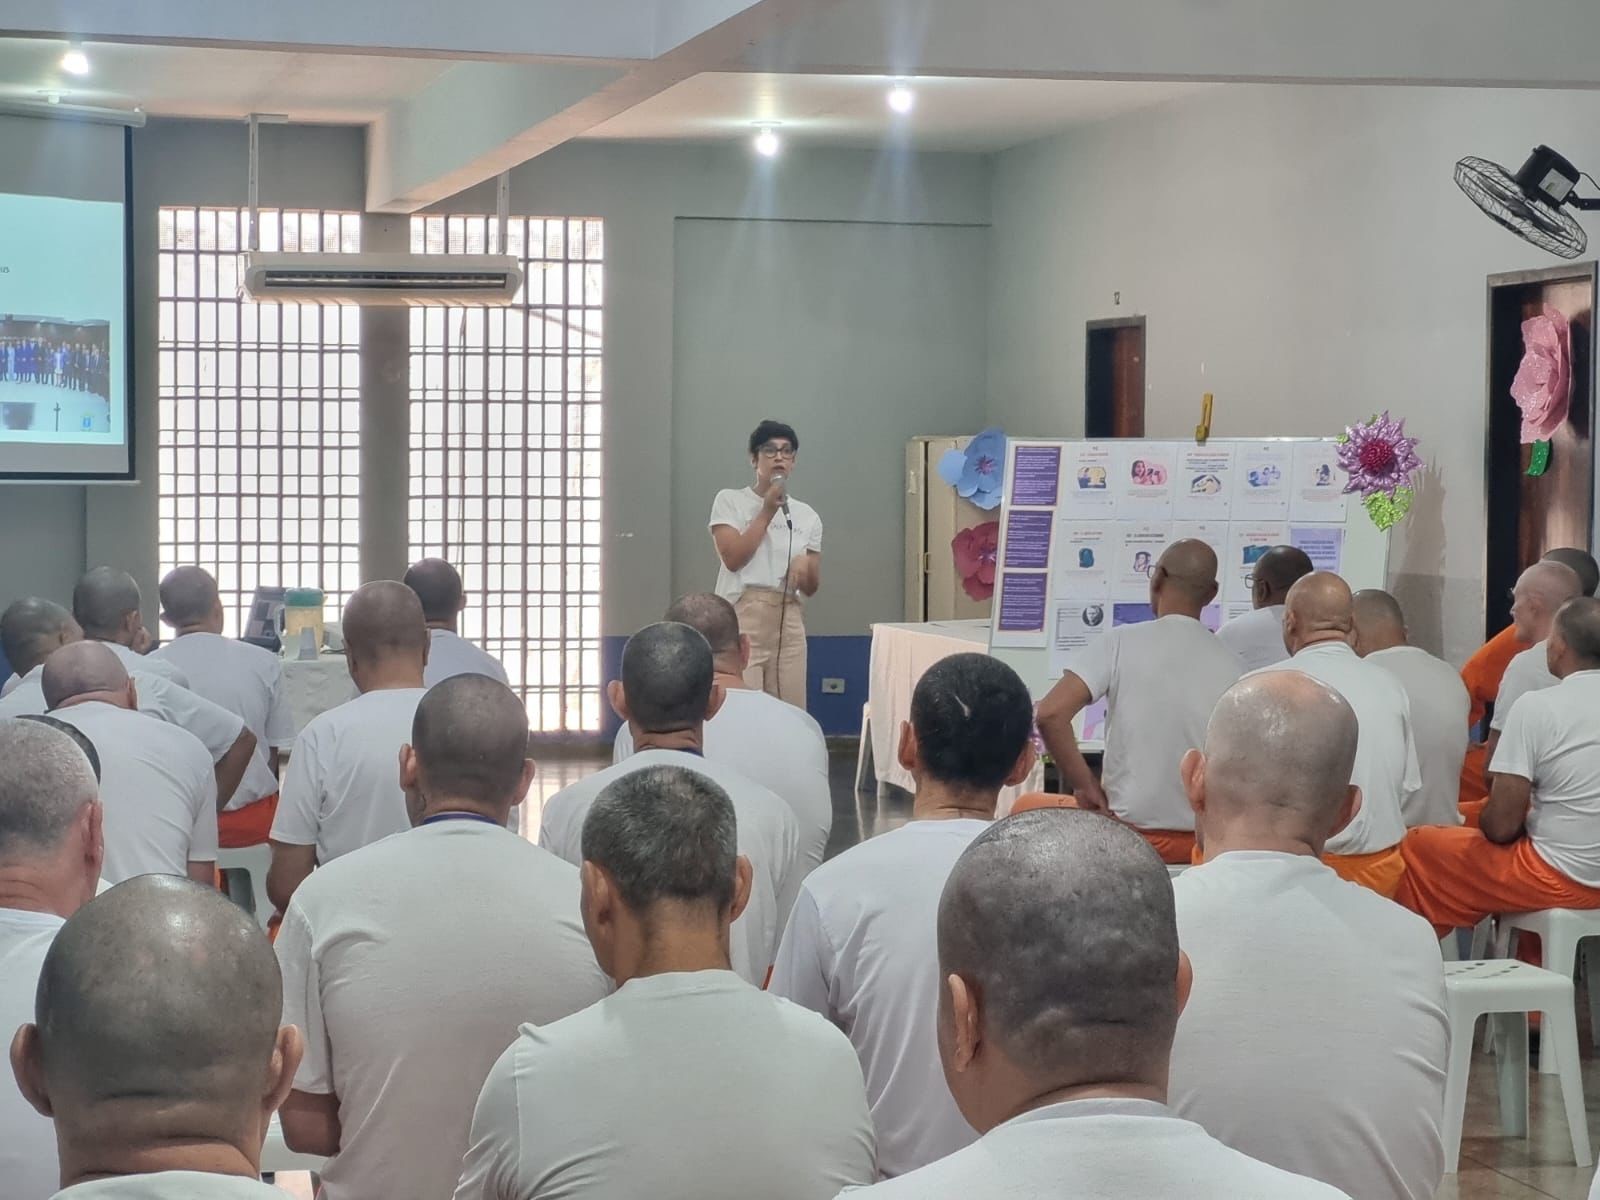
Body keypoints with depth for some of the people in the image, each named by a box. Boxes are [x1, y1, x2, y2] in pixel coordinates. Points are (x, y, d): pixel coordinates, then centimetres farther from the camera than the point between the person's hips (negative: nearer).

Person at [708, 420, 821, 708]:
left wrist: (805, 565, -9)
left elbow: (812, 588, 14)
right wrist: (767, 512, -7)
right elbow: (733, 558, -11)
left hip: (788, 621, 5)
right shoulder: (729, 501, 3)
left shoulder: (807, 516, 14)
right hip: (742, 618, -5)